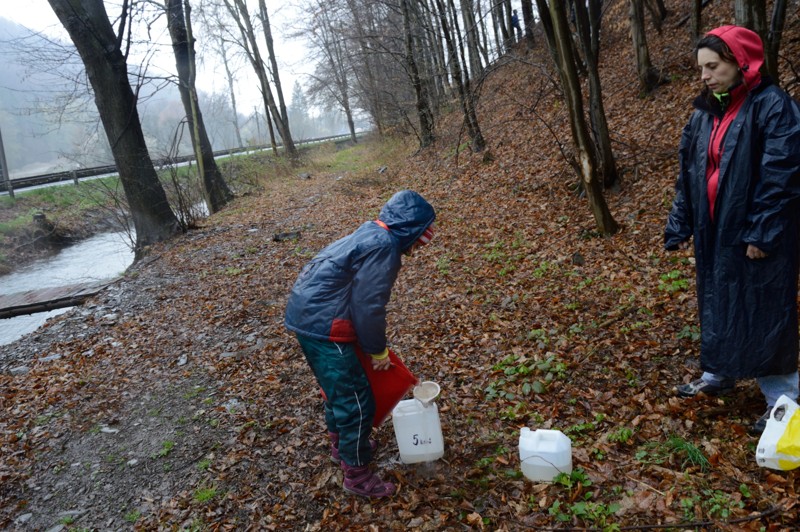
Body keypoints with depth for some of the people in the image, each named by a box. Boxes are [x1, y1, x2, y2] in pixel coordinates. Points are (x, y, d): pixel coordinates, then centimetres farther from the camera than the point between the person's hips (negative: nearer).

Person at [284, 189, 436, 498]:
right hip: (324, 325, -11)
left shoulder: (371, 235, 14)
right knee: (356, 401, 0)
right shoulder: (384, 246, -17)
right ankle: (358, 475, 15)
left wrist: (374, 345, 22)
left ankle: (341, 444, 47)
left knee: (338, 388, 27)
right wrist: (378, 351, -4)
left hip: (306, 314, 11)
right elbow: (369, 305, -18)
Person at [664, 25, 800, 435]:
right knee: (717, 306, 16)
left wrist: (761, 232, -19)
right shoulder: (703, 114, 9)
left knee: (764, 314, 0)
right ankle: (719, 375, 34)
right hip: (714, 233, 7)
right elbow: (687, 175, 12)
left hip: (758, 235, -7)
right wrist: (679, 228, 8)